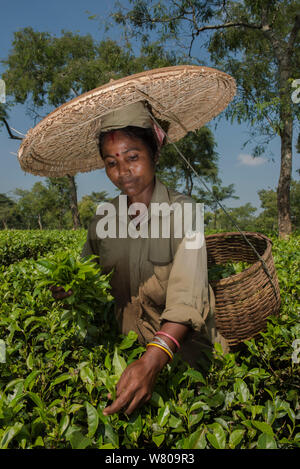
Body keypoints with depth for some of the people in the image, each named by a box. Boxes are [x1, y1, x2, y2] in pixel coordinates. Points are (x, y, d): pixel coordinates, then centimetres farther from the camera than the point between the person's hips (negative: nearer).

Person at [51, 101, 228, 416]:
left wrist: (154, 360, -43)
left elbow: (187, 297, -29)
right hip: (130, 351, 3)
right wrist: (67, 289, -12)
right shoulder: (101, 222, -3)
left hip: (186, 350, -2)